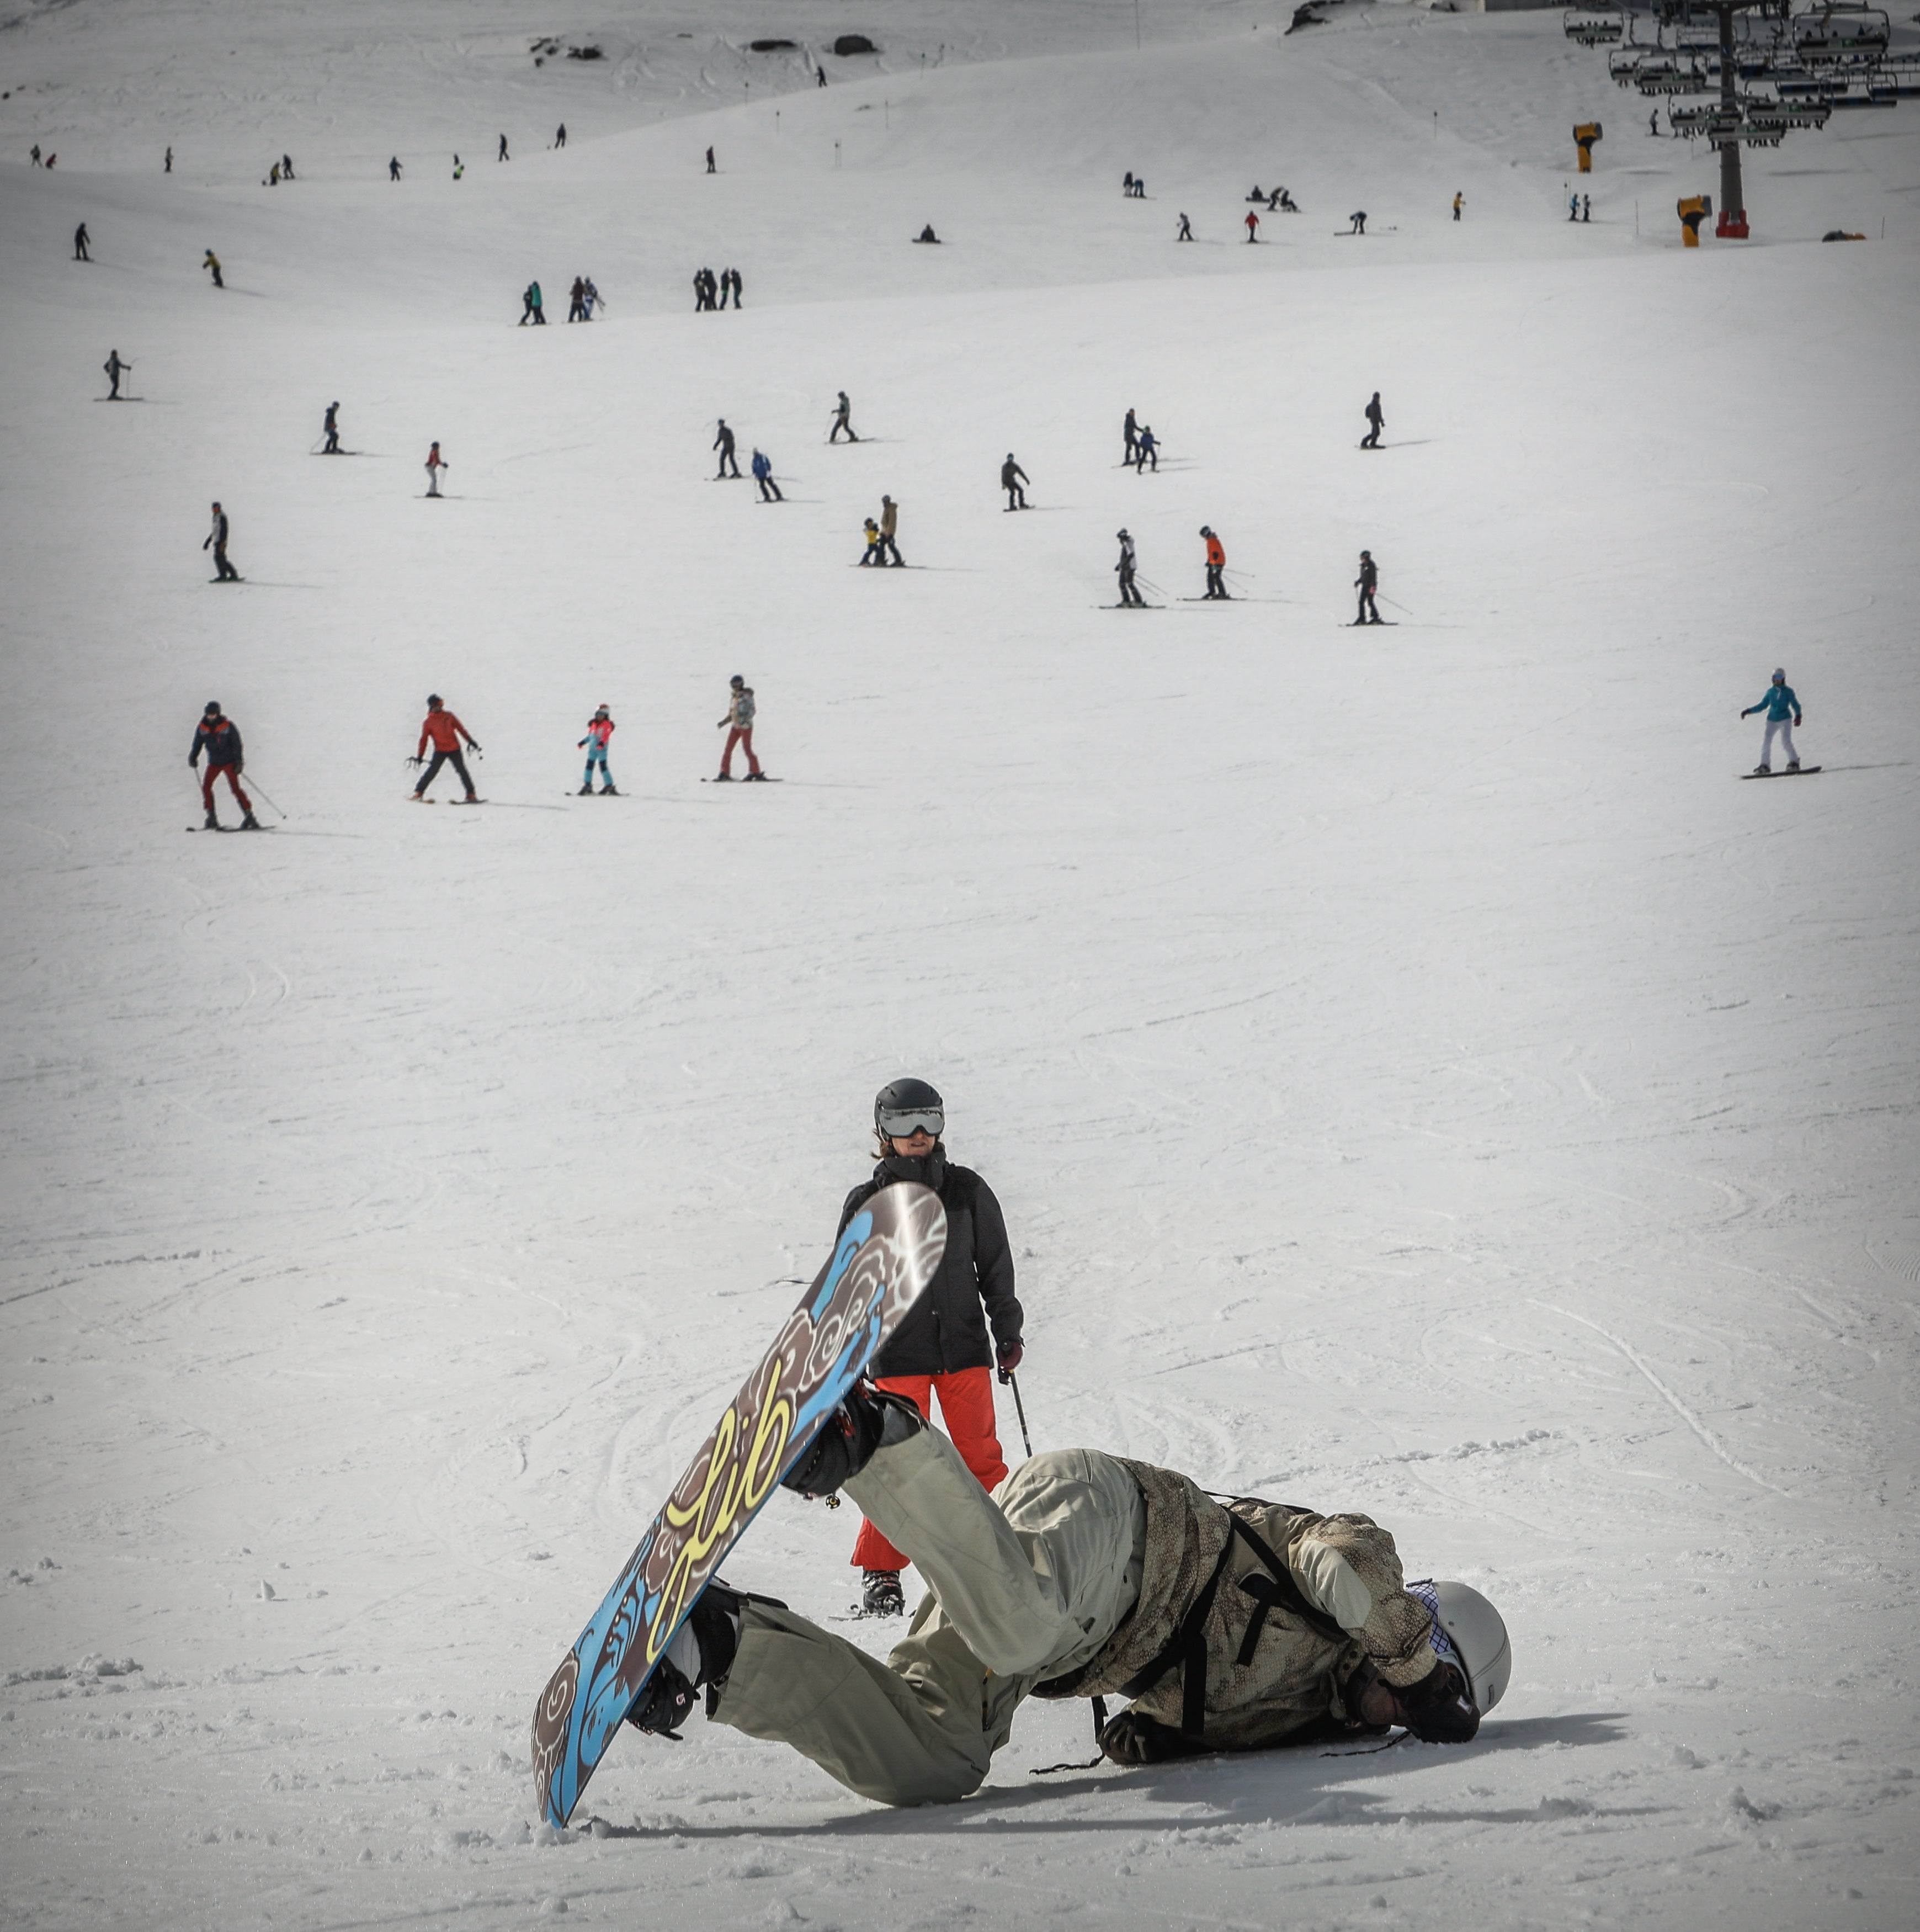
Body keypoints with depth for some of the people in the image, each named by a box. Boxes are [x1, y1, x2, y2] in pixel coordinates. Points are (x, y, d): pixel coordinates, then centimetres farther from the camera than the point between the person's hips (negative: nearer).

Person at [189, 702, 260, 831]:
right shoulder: (202, 728, 0)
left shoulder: (228, 726, -11)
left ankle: (249, 817, -10)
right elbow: (197, 745, 10)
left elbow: (237, 745, -8)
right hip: (214, 763, 4)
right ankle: (212, 818, -5)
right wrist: (193, 758, -4)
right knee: (206, 787, -11)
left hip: (229, 762, -4)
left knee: (235, 788, -12)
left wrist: (239, 762, -15)